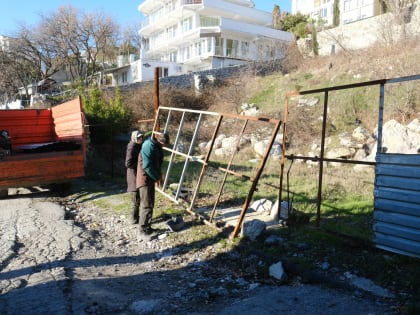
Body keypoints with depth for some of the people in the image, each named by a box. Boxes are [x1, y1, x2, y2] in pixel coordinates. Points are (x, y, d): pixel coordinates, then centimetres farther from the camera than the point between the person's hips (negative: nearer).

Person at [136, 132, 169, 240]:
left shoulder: (157, 147, 10)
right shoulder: (148, 146, -21)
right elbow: (147, 166, -24)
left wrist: (158, 174, 5)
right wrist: (157, 177, -14)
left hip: (151, 179, 10)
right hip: (145, 180, -10)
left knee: (151, 205, 14)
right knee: (146, 206, -5)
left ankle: (148, 227, 24)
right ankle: (143, 231, 3)